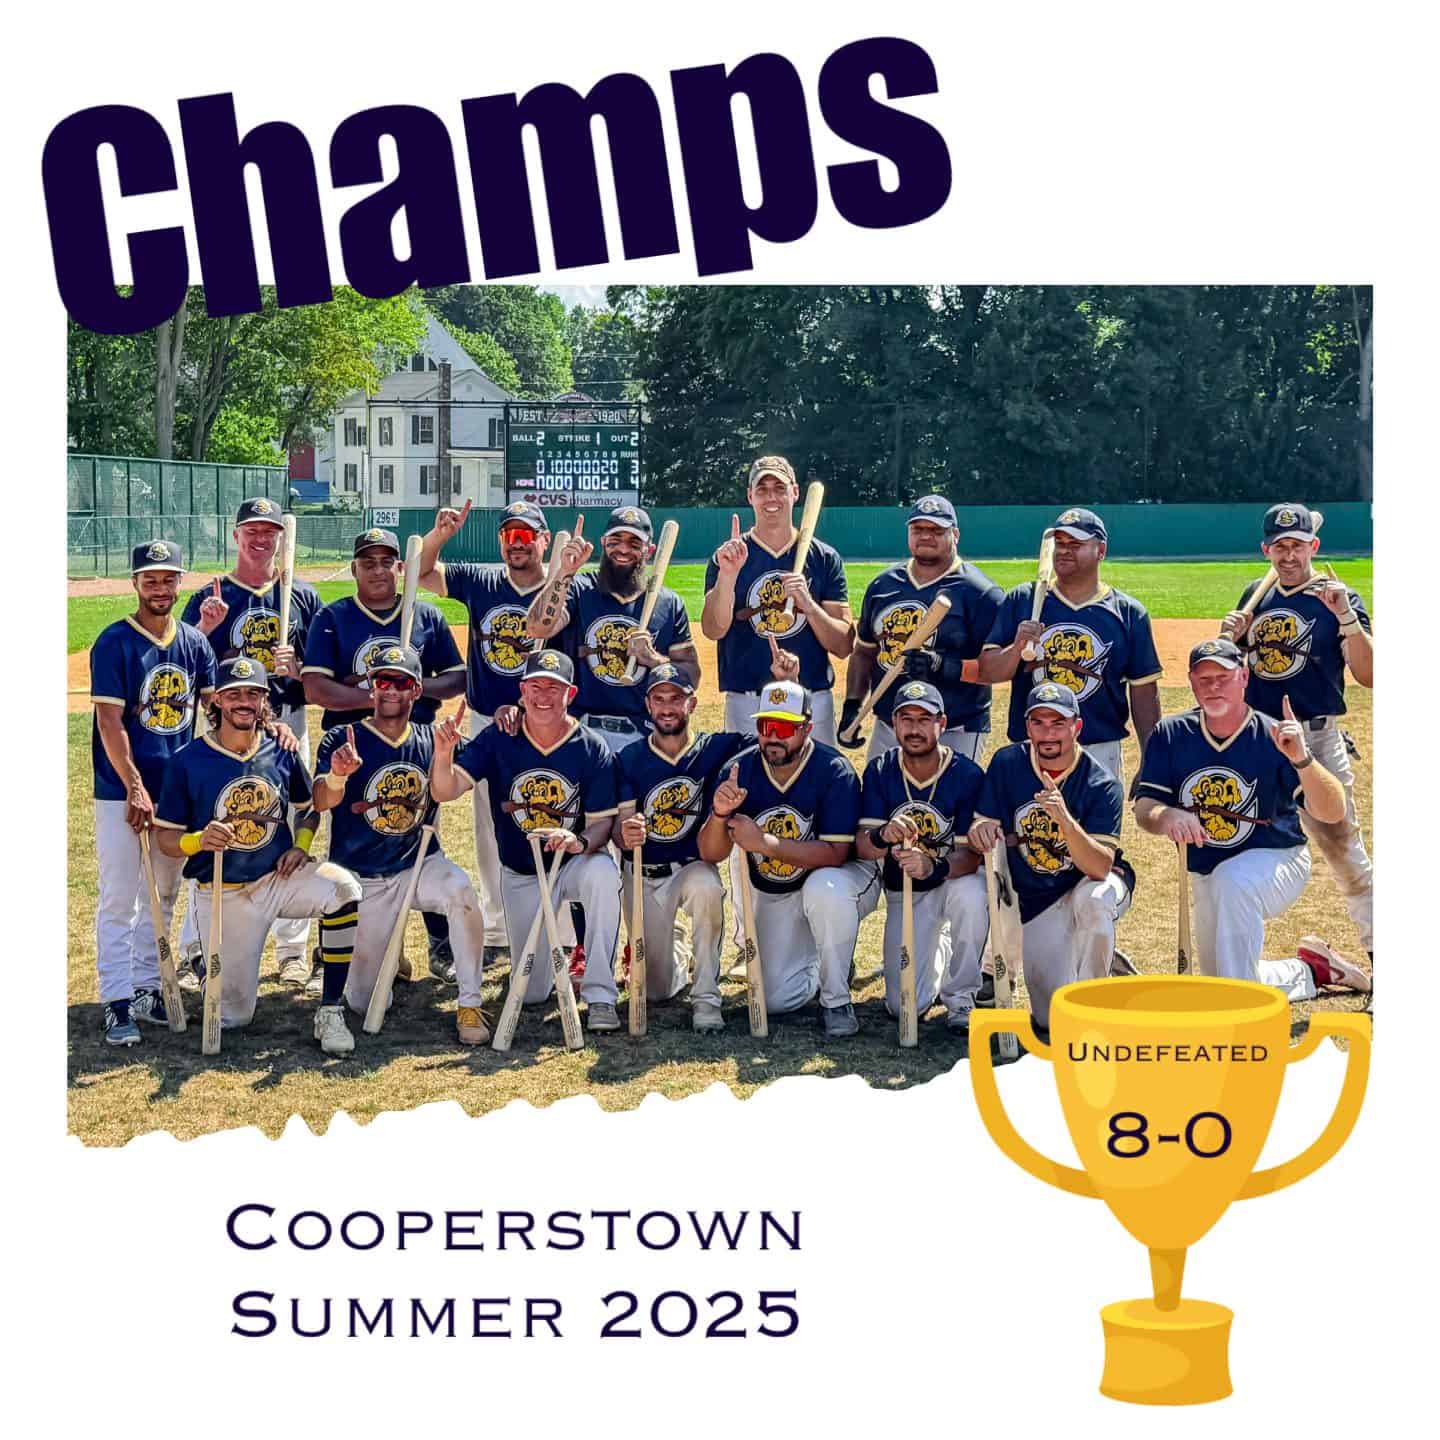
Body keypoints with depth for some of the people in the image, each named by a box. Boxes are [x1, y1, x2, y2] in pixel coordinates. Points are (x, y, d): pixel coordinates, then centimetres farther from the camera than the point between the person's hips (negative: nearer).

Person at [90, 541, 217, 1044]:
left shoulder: (194, 642, 7)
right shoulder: (114, 643, -9)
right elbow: (110, 722, -13)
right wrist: (135, 789, -19)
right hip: (122, 793, -5)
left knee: (162, 896, 13)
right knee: (119, 899, -3)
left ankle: (147, 990, 23)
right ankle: (117, 1002, 1)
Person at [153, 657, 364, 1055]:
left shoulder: (281, 751, 0)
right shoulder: (188, 761, -9)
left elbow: (311, 807, 15)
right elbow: (165, 836, -5)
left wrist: (301, 845, -4)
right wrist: (199, 840, -26)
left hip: (280, 878, 2)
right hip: (223, 895, -2)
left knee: (342, 888, -32)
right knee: (232, 1016, 0)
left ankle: (330, 1012, -20)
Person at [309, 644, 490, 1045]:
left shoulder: (430, 741, 2)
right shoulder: (342, 740, -8)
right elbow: (322, 802, -26)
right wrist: (337, 776, -48)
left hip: (417, 865, 1)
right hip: (360, 880, -1)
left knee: (461, 890, -34)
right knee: (362, 1003, 0)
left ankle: (469, 1007, -21)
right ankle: (379, 952, 37)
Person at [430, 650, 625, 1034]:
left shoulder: (593, 750, -15)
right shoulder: (497, 740, -12)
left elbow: (602, 822, -15)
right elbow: (446, 791, -21)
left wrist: (580, 842, -39)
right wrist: (443, 754, -44)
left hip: (573, 863, -1)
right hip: (520, 874, 2)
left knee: (602, 873, -39)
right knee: (531, 992, 1)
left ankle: (599, 995, -27)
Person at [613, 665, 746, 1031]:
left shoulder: (715, 749, -4)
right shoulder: (629, 759, -4)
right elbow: (620, 828, -10)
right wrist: (626, 833, -36)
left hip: (692, 867, -1)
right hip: (642, 877, 1)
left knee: (706, 887, -39)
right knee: (657, 989, 2)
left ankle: (706, 998, -24)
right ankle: (674, 955, 41)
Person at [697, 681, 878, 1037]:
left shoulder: (835, 771, -24)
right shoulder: (740, 770, -12)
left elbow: (835, 854, -30)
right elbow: (710, 855, -13)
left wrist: (763, 842, -39)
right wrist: (719, 814, -35)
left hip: (841, 879, -4)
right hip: (774, 896, 4)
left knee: (823, 887, -40)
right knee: (776, 1000, -4)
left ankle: (836, 1001, -20)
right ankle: (822, 962, 31)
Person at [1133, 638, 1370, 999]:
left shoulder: (1272, 737, -18)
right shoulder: (1171, 735, -7)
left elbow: (1332, 813, -26)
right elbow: (1143, 808, -13)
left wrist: (1301, 759, -44)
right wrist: (1167, 817, -38)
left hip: (1277, 859, -5)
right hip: (1207, 880, 5)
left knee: (1232, 879, -39)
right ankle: (1311, 970, 36)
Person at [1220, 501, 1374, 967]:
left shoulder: (1340, 599, -3)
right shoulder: (1255, 596, 10)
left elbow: (1368, 676, -14)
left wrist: (1346, 617, -26)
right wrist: (1229, 637, -1)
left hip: (1316, 741, -5)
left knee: (1345, 850, -8)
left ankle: (1377, 950, 1)